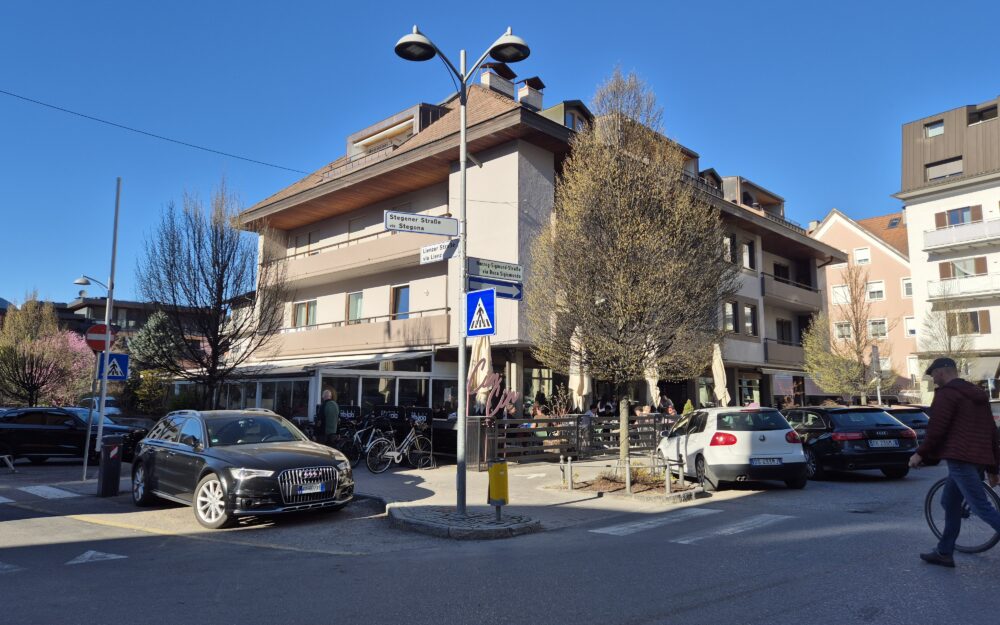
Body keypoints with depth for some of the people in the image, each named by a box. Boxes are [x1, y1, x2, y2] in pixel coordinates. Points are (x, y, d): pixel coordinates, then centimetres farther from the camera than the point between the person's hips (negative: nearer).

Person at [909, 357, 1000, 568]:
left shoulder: (946, 394, -7)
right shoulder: (977, 394, 21)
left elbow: (936, 429, -15)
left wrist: (920, 454, -3)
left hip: (960, 459, -10)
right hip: (978, 460, 10)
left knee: (982, 508, -10)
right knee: (950, 502, 16)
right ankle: (944, 553, 21)